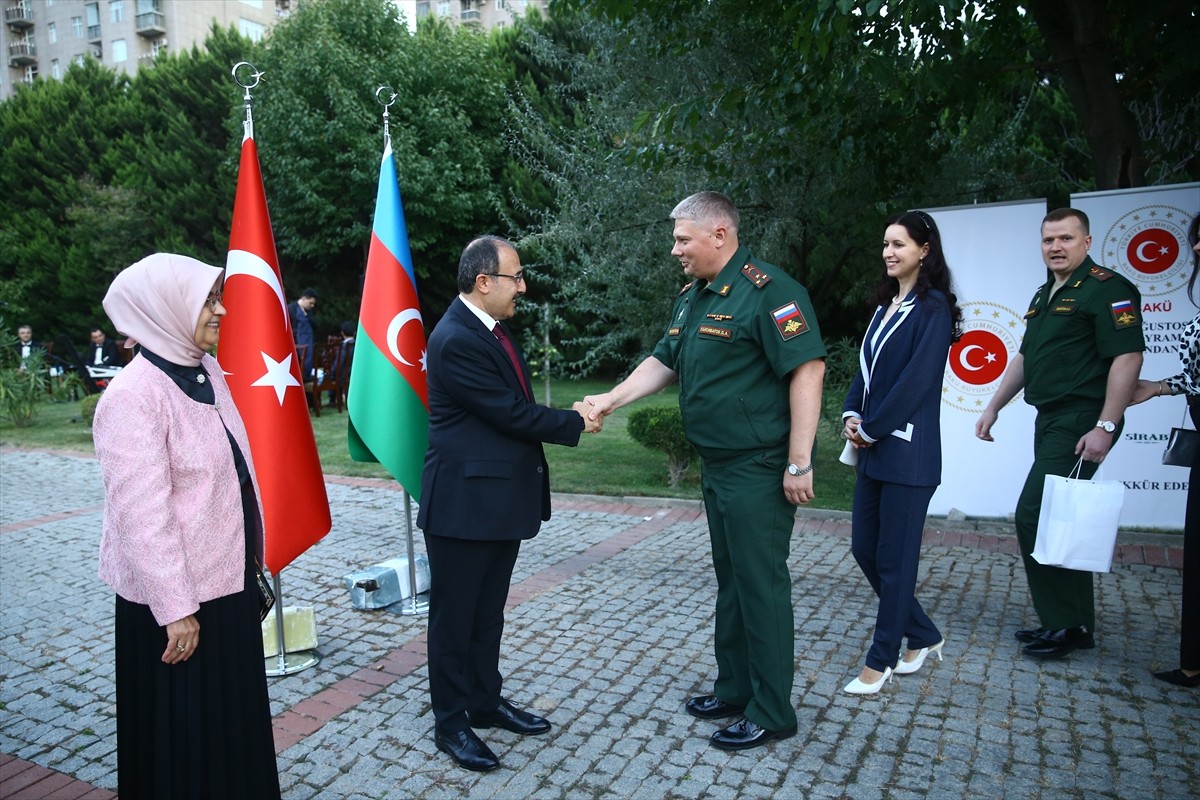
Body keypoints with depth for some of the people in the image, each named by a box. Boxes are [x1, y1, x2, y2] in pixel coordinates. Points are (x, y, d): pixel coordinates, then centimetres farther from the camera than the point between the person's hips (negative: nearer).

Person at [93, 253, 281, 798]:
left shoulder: (207, 371, 3)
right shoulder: (133, 396, -20)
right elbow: (141, 514, -21)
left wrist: (252, 555, 14)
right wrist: (175, 609, -19)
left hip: (229, 577, 7)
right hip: (178, 595, -7)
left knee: (236, 715, 21)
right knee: (184, 729, 12)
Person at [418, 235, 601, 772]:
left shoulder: (491, 329, 10)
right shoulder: (455, 340, -20)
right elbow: (511, 413, -20)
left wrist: (567, 417, 2)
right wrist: (574, 424, -7)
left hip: (501, 497, 9)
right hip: (464, 501, -9)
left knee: (488, 611, 20)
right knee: (454, 616, 6)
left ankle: (485, 700, 35)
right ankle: (450, 722, 21)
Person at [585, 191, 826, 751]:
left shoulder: (767, 291, -16)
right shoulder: (692, 297, 12)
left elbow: (807, 369, -21)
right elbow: (664, 362, 20)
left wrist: (799, 463, -22)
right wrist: (610, 401, 10)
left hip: (759, 470, -9)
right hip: (717, 467, 9)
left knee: (761, 585, 0)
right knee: (730, 581, 18)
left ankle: (771, 714, 15)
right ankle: (734, 690, 33)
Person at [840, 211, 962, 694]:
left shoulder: (933, 307, -8)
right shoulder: (886, 305, 15)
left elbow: (918, 378, -16)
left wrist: (872, 428, -13)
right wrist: (852, 415, -1)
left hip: (907, 451, -8)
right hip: (873, 449, 8)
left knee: (894, 557, 1)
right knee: (864, 549, 12)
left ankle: (881, 660, 15)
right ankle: (923, 636, 30)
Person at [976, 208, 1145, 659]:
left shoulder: (1106, 289, -9)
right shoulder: (1045, 295, 19)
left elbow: (1127, 357, -17)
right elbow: (1026, 357, 25)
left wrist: (1106, 426, -22)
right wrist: (994, 407, 21)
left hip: (1081, 421, -9)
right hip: (1051, 420, 9)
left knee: (1036, 517, -11)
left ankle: (1068, 626, 2)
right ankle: (1069, 622, 22)